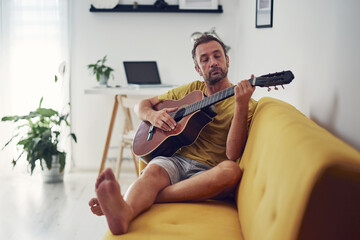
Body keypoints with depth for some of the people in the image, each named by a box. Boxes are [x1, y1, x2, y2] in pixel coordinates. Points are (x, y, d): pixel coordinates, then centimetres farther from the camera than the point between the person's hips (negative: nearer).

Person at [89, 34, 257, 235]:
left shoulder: (248, 105, 5)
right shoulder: (191, 90, 19)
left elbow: (233, 155, -10)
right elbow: (142, 105, 25)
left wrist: (241, 105, -21)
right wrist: (152, 115, 0)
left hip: (206, 173, -2)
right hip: (174, 159, 2)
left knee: (231, 171, -36)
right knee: (154, 170, -33)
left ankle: (143, 199, -42)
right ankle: (123, 213, -67)